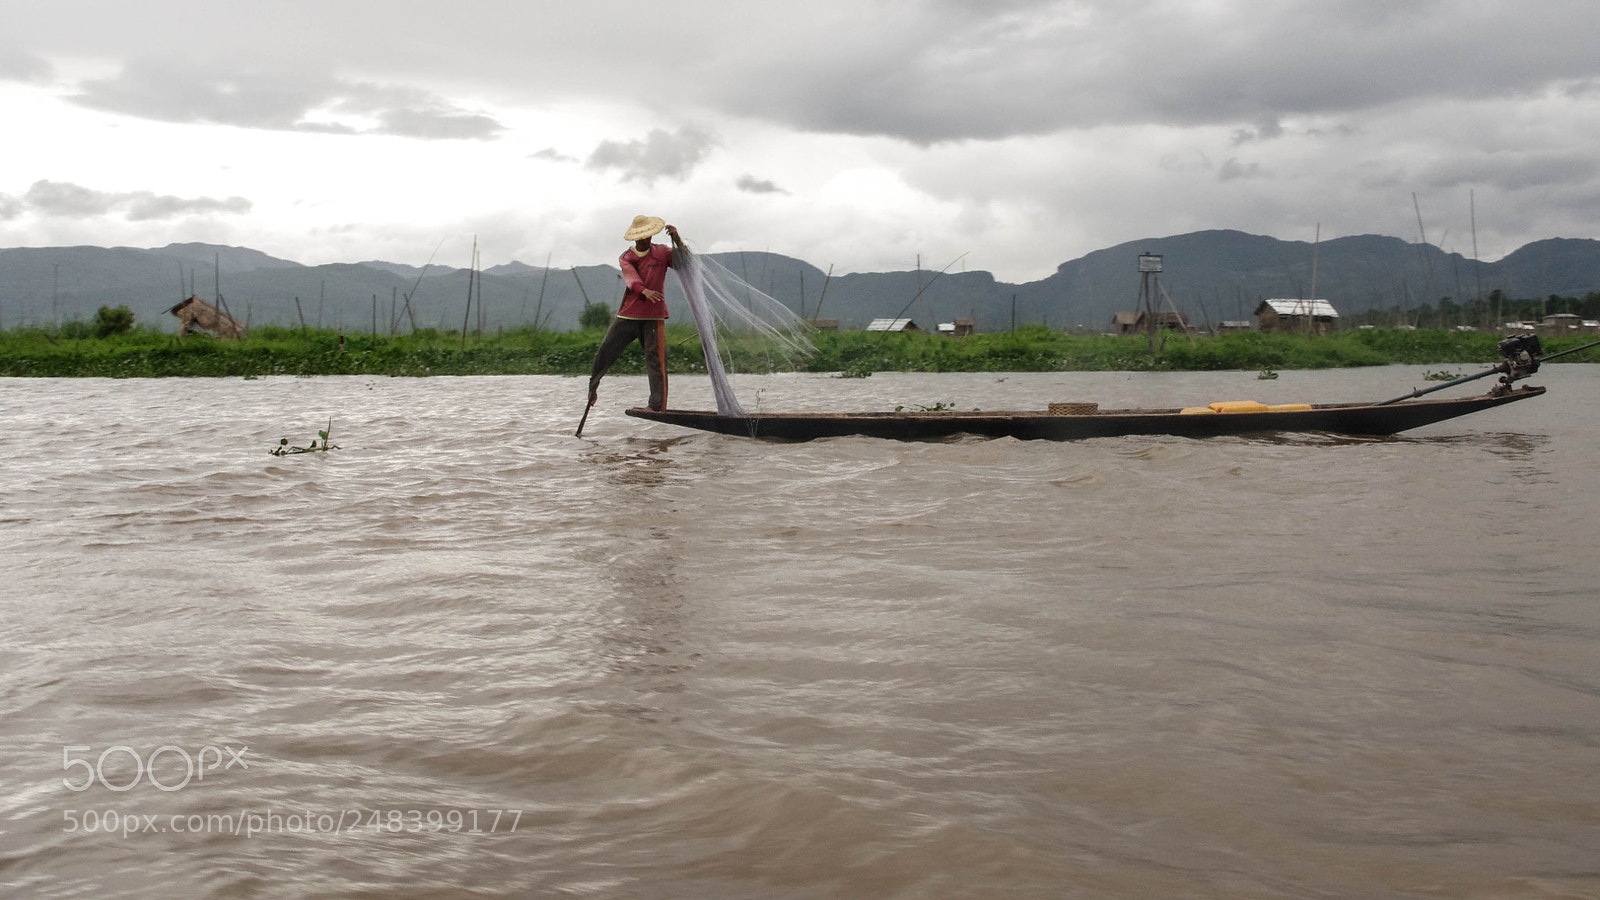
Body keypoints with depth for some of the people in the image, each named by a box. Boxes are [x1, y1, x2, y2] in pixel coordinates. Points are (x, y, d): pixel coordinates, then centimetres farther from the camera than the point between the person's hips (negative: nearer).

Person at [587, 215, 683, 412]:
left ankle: (657, 406, -9)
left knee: (655, 359, -9)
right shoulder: (626, 258, 5)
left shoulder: (661, 253, 7)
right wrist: (645, 291, -36)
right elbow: (631, 278, -15)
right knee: (605, 351, 0)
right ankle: (593, 386, 25)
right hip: (628, 314, 1)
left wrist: (677, 239, -16)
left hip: (653, 316, -1)